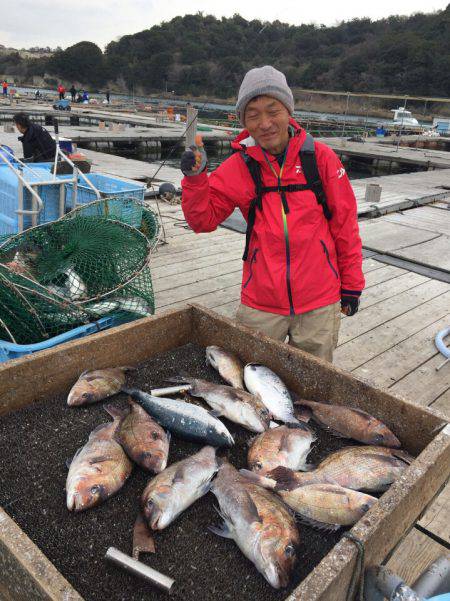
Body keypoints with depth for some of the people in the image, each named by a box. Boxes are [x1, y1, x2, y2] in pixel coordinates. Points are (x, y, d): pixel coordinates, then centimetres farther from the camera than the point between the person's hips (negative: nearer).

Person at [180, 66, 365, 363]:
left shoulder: (319, 156, -5)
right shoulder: (239, 165, -4)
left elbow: (345, 223, 1)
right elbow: (204, 220, 0)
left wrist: (351, 283, 6)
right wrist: (195, 179, -18)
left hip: (319, 302, 0)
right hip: (261, 302, 1)